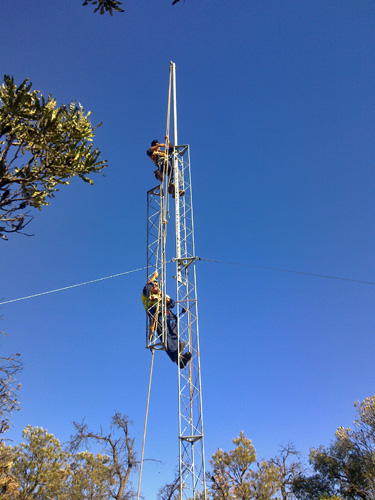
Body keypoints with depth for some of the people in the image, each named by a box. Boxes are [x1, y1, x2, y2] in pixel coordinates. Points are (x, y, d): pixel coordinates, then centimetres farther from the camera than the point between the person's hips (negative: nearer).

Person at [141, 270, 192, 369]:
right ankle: (175, 353, -49)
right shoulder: (147, 296, 27)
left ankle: (182, 359, -36)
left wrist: (167, 300, 4)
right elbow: (147, 288, 6)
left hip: (168, 316, 3)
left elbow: (172, 303, 24)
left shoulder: (164, 295, 38)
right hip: (157, 316, -3)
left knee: (174, 335, -19)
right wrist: (154, 276, 17)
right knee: (165, 335, -27)